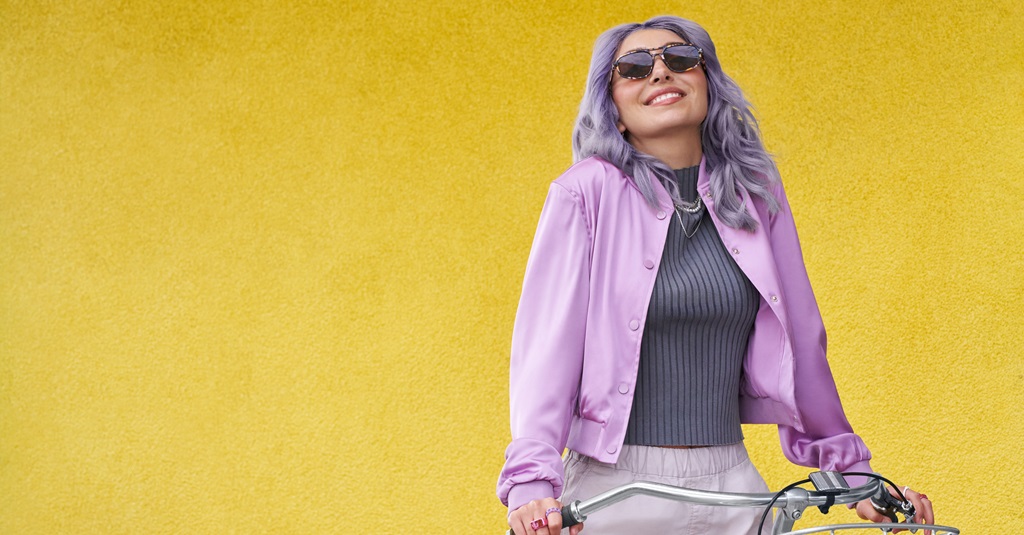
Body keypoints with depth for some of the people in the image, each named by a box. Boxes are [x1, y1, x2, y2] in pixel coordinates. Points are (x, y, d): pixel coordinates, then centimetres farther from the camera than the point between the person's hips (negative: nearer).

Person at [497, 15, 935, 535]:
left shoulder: (754, 191, 6)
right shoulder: (588, 191, -5)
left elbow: (799, 340, 11)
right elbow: (548, 339, -12)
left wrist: (851, 471, 14)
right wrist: (532, 483, -23)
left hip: (731, 490, 3)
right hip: (616, 488, -3)